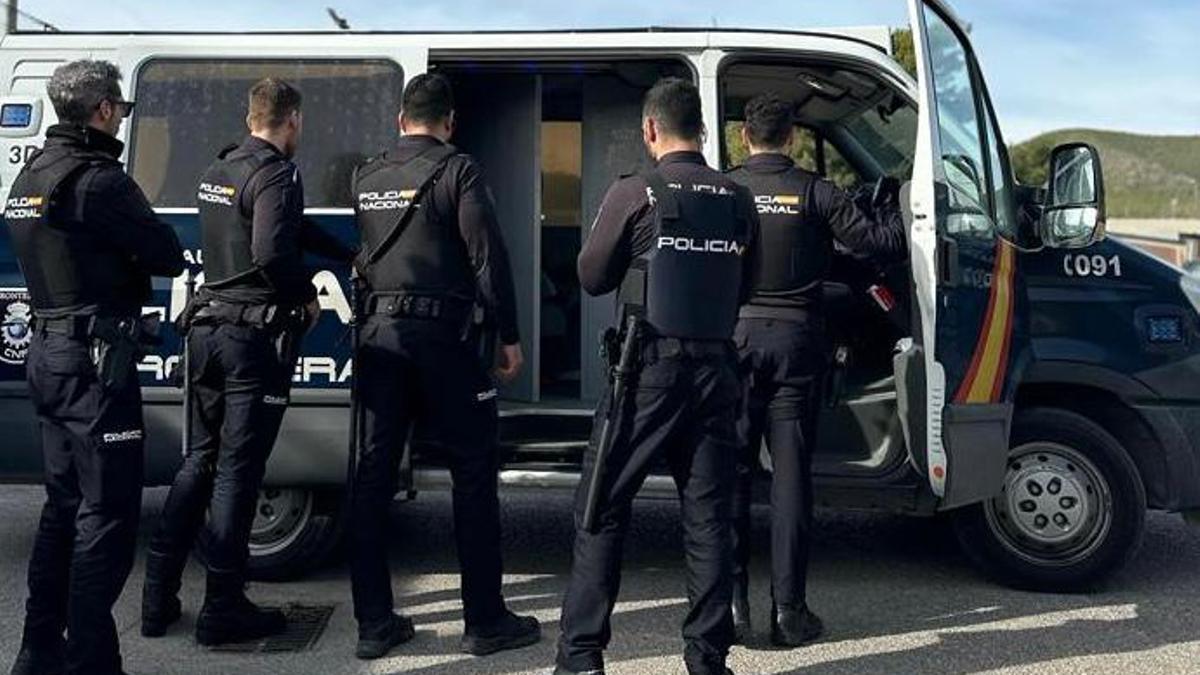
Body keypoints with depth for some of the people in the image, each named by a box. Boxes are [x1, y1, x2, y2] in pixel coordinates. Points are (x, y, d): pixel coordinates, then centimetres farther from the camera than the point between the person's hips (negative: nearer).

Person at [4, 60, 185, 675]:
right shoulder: (98, 178, -15)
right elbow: (168, 256, -13)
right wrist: (157, 250, 7)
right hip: (95, 359, -10)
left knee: (65, 504, 17)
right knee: (108, 510, -3)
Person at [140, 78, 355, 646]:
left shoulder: (217, 171, 16)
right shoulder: (275, 174, -12)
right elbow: (272, 251, -27)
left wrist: (348, 256, 32)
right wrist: (308, 294, -9)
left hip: (207, 327, 8)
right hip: (255, 334, -8)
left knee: (199, 459, 16)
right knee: (238, 469, -2)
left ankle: (158, 598, 20)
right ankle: (222, 608, 6)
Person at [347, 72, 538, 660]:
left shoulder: (366, 177, 12)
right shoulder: (457, 171, -5)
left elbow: (355, 255, 17)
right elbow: (489, 256, -10)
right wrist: (509, 336, -6)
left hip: (378, 335, 6)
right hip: (441, 335, -5)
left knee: (373, 474, 8)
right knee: (473, 472, 3)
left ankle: (374, 623, 13)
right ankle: (484, 621, 7)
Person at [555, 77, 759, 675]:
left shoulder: (634, 194, -7)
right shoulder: (737, 200, 5)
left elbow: (591, 277, 1)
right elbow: (744, 287, 14)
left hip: (649, 367, -4)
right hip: (715, 367, 4)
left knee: (602, 510, 6)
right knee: (708, 515, 10)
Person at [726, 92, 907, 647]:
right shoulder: (814, 191, -1)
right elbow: (875, 242, 0)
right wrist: (907, 221, 20)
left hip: (735, 335, 1)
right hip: (796, 338, 0)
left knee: (730, 470, 8)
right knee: (791, 474, 4)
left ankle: (731, 604, 9)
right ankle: (789, 610, 7)